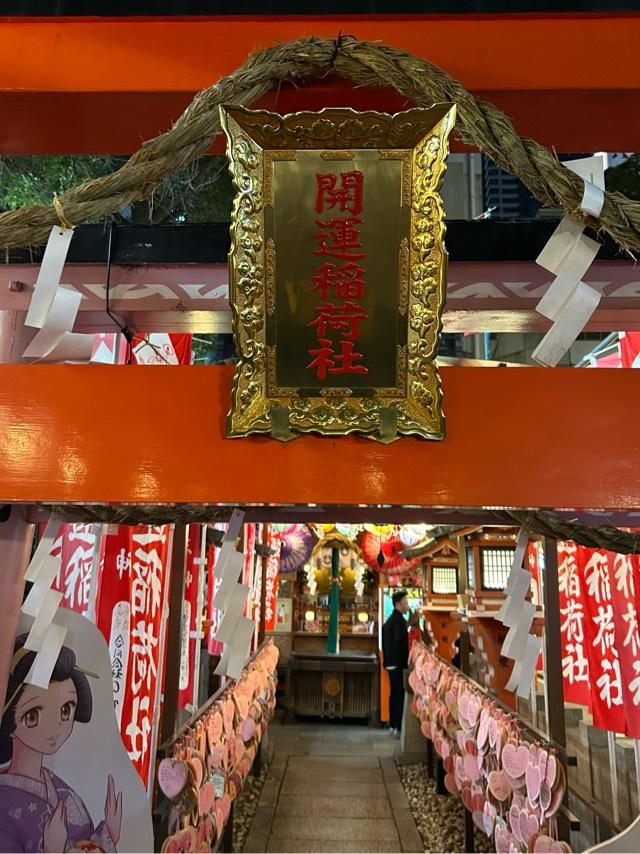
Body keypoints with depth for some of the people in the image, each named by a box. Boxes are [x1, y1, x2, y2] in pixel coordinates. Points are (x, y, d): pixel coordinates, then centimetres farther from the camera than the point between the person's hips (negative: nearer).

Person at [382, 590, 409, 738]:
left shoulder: (389, 620, 15)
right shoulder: (399, 620, -16)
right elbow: (401, 643, -21)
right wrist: (406, 662, -14)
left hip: (391, 663, 10)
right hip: (398, 664, -10)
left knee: (394, 693, 15)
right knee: (401, 695, -6)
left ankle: (392, 725, 21)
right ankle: (399, 728, -5)